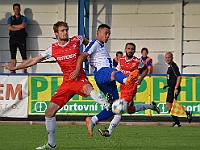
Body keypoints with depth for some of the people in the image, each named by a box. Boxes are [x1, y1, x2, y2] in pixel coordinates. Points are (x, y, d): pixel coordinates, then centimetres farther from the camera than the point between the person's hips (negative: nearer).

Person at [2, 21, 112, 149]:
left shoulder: (76, 40, 0)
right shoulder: (53, 49, 6)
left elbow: (86, 41, 27)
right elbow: (34, 60, 15)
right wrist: (15, 68, 16)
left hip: (80, 78, -4)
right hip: (66, 82, 4)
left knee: (88, 88, -42)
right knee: (49, 111, -1)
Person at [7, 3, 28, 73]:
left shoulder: (24, 18, 10)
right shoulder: (10, 19, 14)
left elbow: (23, 25, -9)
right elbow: (9, 28, -2)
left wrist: (14, 26, -1)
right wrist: (19, 28, -7)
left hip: (21, 39, -1)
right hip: (13, 39, 2)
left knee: (24, 56, -5)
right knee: (13, 55, -2)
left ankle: (25, 70, -4)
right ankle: (13, 70, -1)